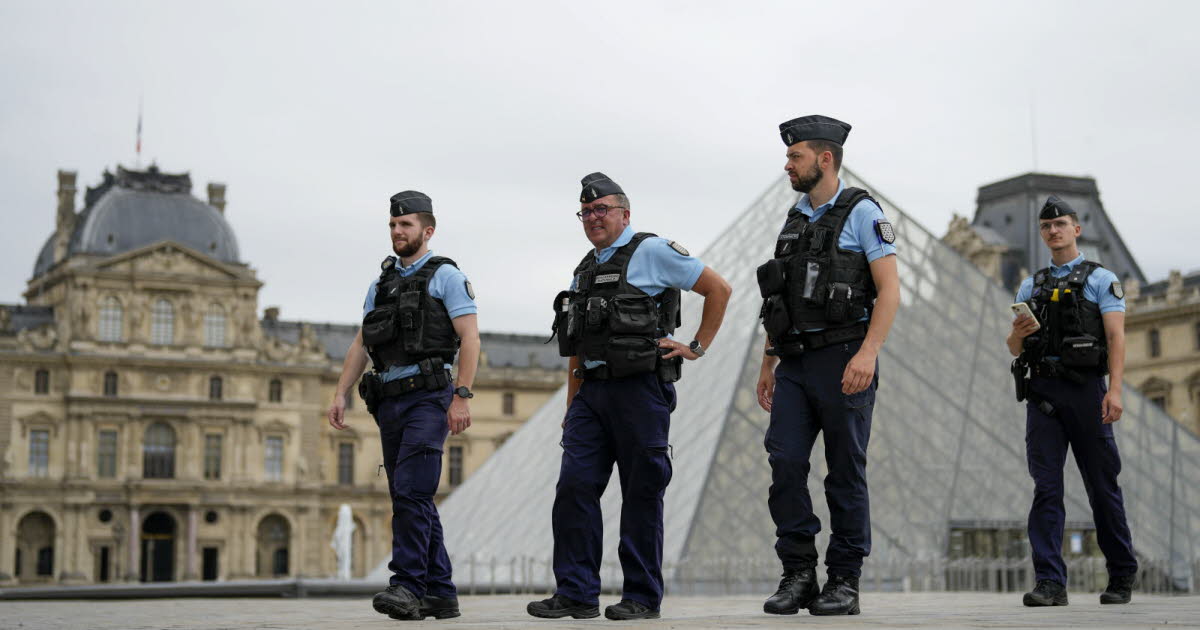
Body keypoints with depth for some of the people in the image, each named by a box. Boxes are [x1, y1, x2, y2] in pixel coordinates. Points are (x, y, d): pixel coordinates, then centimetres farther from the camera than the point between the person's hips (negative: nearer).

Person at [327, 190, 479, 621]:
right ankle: (440, 594, 11)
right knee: (408, 499, 6)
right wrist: (340, 395, 7)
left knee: (411, 492, -17)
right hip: (388, 401, 7)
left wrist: (462, 397, -17)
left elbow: (470, 338, -7)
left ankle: (408, 586, -19)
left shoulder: (445, 276, 1)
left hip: (428, 396, -7)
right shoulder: (381, 283, 20)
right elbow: (361, 345, 18)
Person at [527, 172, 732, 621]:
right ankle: (577, 594, 3)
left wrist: (697, 347, -3)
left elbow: (719, 289, 0)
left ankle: (643, 597, 7)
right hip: (592, 391, 6)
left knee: (642, 493, -1)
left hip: (639, 388, -6)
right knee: (574, 487, -2)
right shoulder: (585, 271, 19)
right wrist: (571, 407, 17)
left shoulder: (652, 252, -1)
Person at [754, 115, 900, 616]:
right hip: (795, 364, 6)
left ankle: (844, 583, 7)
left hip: (843, 360, -6)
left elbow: (889, 291, -10)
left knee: (845, 473, -1)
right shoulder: (794, 220, 19)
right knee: (785, 464, -5)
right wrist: (768, 363, 19)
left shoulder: (862, 213, -2)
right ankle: (798, 576, 3)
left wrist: (868, 352, -22)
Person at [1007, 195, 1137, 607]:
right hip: (1042, 391, 3)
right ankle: (1050, 583, -8)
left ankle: (1122, 576, 16)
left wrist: (1115, 390, -16)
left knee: (1102, 485, 2)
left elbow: (1116, 337, -3)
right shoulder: (1031, 287, 19)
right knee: (1046, 487, -5)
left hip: (1085, 389, -3)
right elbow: (1014, 348, 16)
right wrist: (1018, 333, -9)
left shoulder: (1101, 279, 8)